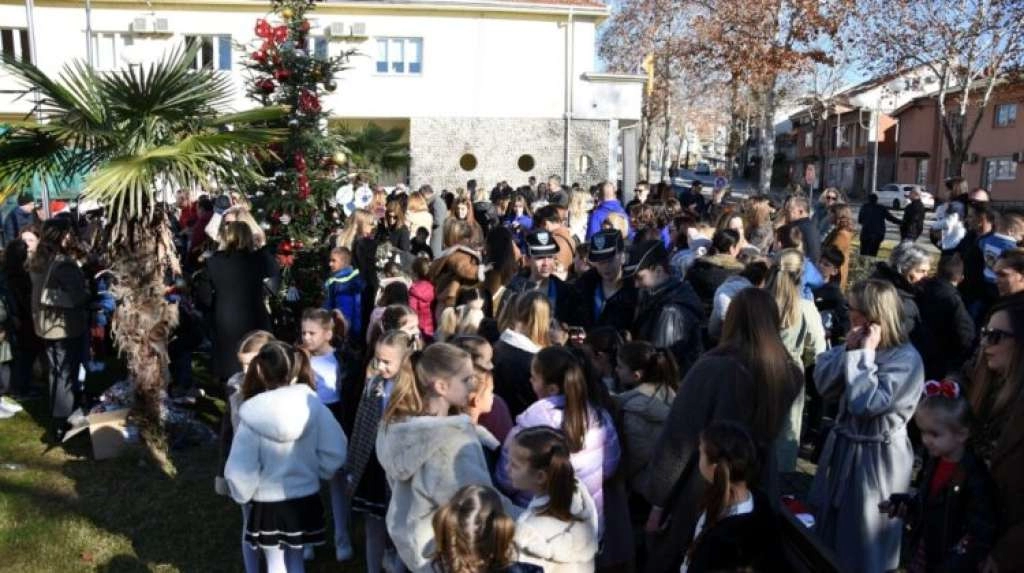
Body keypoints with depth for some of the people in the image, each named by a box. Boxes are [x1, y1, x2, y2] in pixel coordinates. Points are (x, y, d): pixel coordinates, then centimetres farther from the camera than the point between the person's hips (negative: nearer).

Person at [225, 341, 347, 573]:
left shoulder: (253, 414, -20)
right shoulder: (311, 403, -15)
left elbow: (240, 470, -15)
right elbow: (334, 452, -11)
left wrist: (242, 495, 6)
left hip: (268, 503, -2)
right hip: (305, 499, 2)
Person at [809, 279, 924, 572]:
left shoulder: (906, 359, -21)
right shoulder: (858, 344, 2)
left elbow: (865, 405, -28)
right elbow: (822, 384, -2)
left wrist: (864, 354, -23)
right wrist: (848, 350, -13)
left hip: (876, 458, -7)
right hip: (843, 447, 8)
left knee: (862, 543, 10)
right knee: (828, 532, 22)